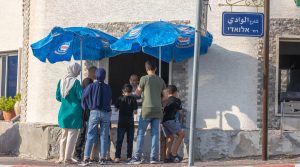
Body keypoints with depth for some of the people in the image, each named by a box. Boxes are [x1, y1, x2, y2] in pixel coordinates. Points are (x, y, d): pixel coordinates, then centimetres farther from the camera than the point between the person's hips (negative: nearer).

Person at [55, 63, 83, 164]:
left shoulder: (61, 81, 4)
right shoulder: (76, 82, -12)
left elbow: (58, 97, 7)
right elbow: (80, 96, -13)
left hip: (63, 111, 5)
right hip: (74, 111, -5)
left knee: (64, 135, 14)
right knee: (72, 135, 0)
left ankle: (61, 157, 13)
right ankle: (67, 158, -2)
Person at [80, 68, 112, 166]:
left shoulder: (91, 86, -4)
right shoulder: (108, 88, 1)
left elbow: (84, 98, -2)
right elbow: (110, 100, 7)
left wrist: (87, 108, 14)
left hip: (94, 112, -1)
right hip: (106, 113, 1)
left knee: (90, 136, 0)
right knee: (104, 137, 7)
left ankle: (86, 159, -8)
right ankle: (102, 158, 7)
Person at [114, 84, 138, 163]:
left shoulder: (120, 99, -3)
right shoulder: (133, 99, -5)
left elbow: (116, 108, 5)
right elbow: (135, 111, -5)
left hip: (121, 122, 0)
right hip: (130, 122, 0)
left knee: (119, 140, 3)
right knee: (130, 140, 6)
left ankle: (117, 157, -3)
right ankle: (129, 157, 5)